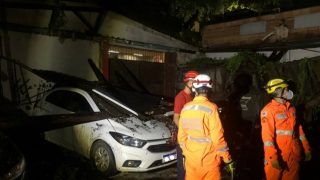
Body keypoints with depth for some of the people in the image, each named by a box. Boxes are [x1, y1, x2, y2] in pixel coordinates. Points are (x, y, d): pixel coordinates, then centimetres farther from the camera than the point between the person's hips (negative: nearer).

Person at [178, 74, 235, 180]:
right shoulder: (210, 108, -16)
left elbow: (181, 135, 6)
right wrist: (228, 159, -7)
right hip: (208, 158, -5)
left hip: (190, 157, 5)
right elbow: (218, 137, -17)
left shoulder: (185, 108, -1)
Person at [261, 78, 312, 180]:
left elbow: (298, 129, 15)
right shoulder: (268, 110, -13)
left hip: (294, 155, 7)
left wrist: (306, 149, 14)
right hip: (277, 156, -6)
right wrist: (273, 157, -21)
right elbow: (267, 135, -17)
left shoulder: (291, 108, 9)